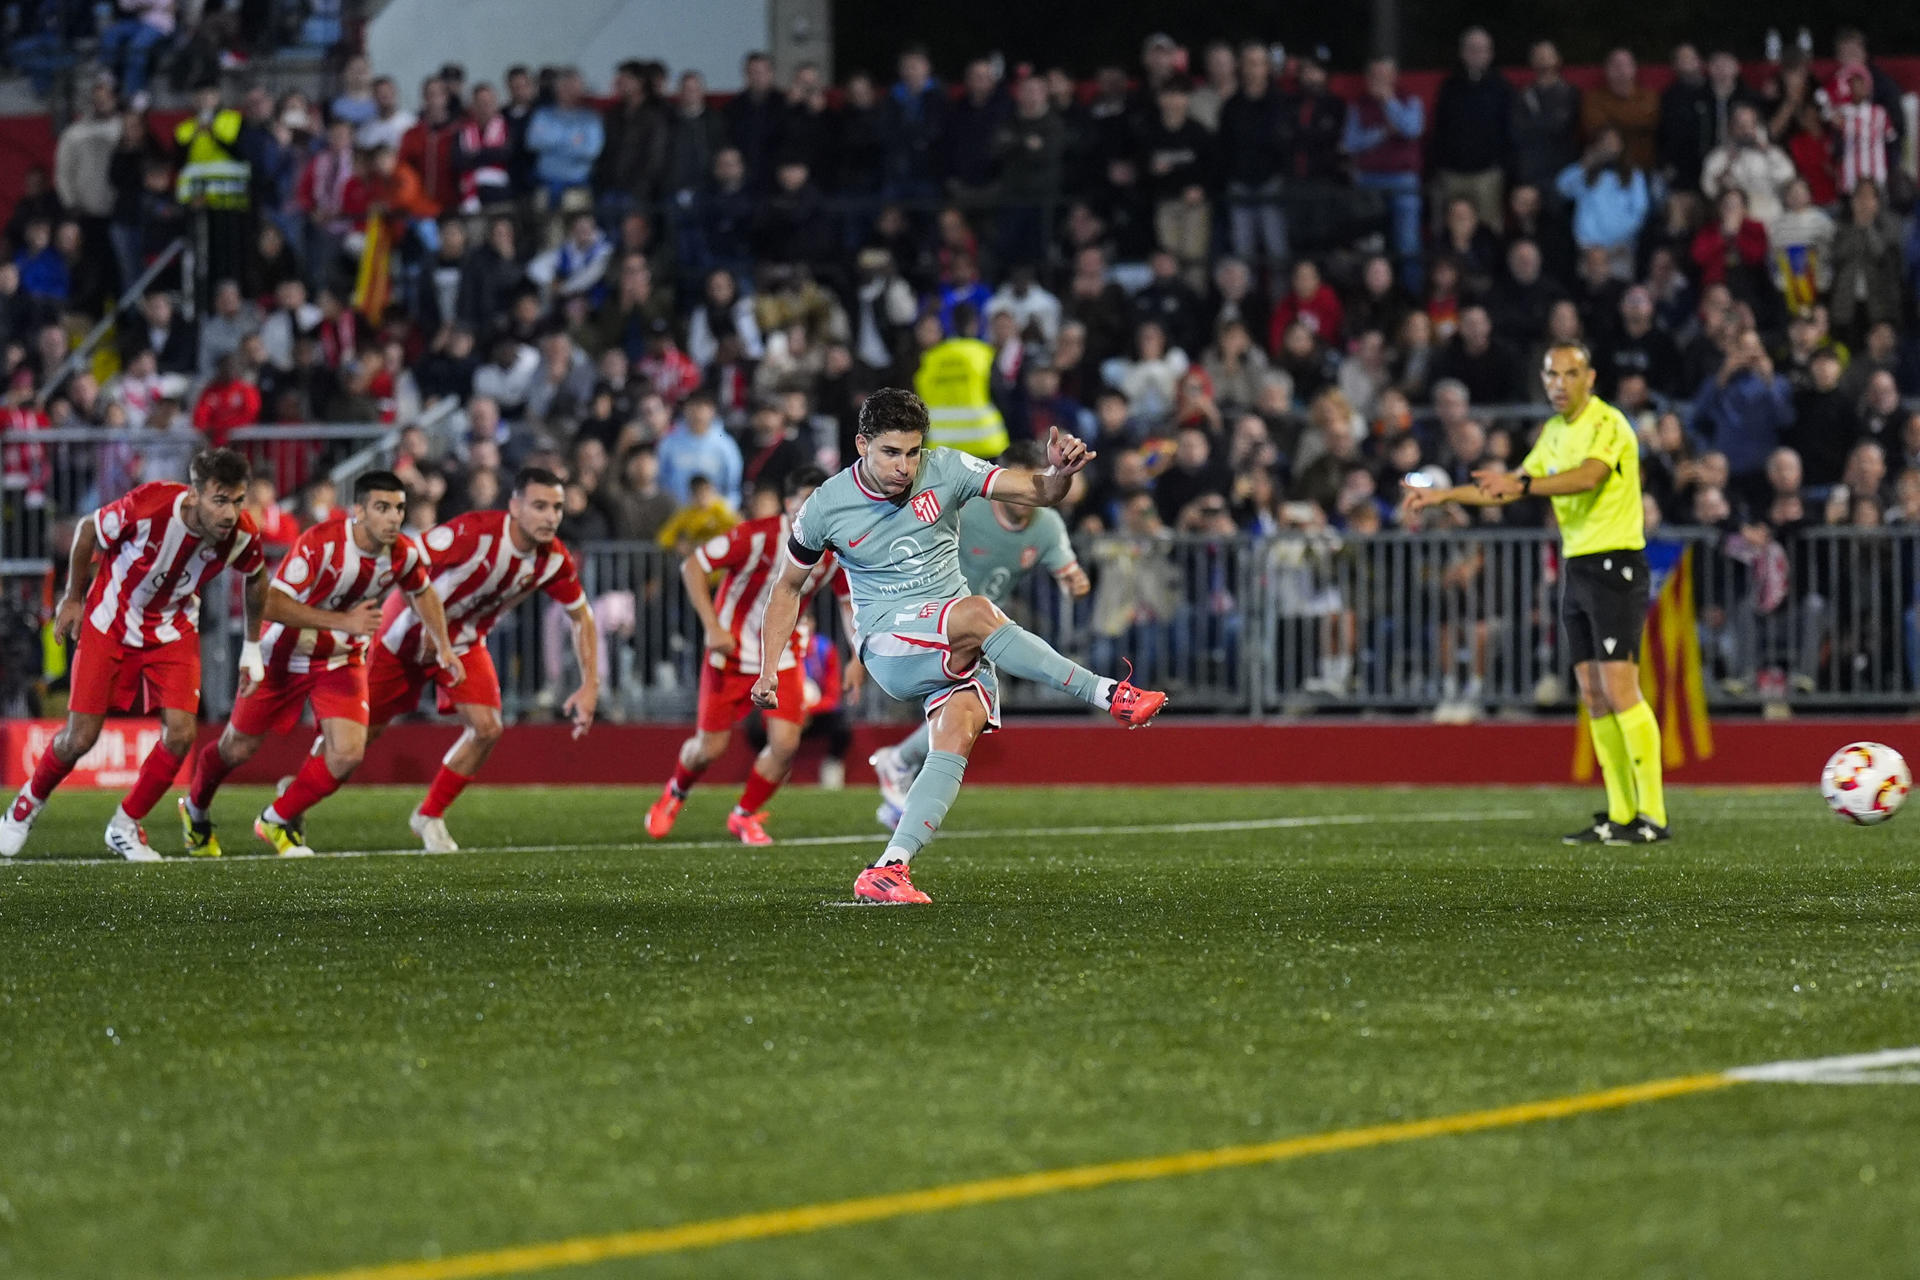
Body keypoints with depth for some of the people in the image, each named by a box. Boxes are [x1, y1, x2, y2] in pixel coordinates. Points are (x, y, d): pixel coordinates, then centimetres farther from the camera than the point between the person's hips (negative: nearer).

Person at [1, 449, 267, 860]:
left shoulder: (241, 536, -22)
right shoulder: (148, 508, -34)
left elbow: (256, 576, 3)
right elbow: (88, 529, -13)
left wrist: (252, 647, 10)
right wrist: (73, 598, -1)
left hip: (172, 631, 3)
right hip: (110, 625, -3)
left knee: (180, 734, -14)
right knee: (80, 738, -2)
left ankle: (125, 826, 9)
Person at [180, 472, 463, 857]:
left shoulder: (405, 554, -14)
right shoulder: (320, 544, -31)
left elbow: (422, 592, 11)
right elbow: (272, 605, -35)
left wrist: (443, 646, 6)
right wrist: (343, 621, -40)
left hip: (342, 660, 4)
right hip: (286, 654, -4)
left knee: (347, 754, -14)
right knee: (238, 748, 10)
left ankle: (278, 820, 10)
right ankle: (195, 809, 42)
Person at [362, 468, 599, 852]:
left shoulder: (554, 561, -15)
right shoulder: (475, 532, -34)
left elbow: (581, 617, 1)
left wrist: (590, 686, -4)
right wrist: (429, 624, -34)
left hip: (465, 643, 5)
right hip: (410, 632, -5)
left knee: (487, 729, -13)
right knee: (366, 730, 3)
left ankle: (429, 816, 9)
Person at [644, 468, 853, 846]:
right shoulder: (758, 536, -23)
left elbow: (850, 599, 9)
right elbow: (693, 566, -19)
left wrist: (858, 658, -2)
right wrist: (712, 627, -25)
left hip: (783, 657, 4)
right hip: (733, 651, -4)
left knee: (786, 743, -12)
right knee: (710, 748, 0)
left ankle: (745, 816, 13)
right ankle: (675, 794, 35)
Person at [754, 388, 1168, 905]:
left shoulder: (945, 470, -1)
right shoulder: (825, 508, -2)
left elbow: (1040, 493, -4)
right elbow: (788, 587, 12)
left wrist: (1060, 472, -28)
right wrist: (768, 670, 2)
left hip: (958, 647, 3)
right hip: (888, 645, -3)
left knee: (958, 734, -25)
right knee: (977, 614, -33)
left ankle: (888, 869, -28)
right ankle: (1108, 695, -29)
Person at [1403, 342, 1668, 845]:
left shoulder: (1608, 424, -12)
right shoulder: (1553, 432, 16)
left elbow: (1589, 476, -31)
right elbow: (1509, 491, 27)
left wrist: (1524, 484, -43)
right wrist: (1445, 495, 23)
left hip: (1615, 566, -9)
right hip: (1578, 570, 9)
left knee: (1620, 689, -14)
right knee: (1594, 695, 6)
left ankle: (1653, 816, -14)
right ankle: (1620, 816, 8)